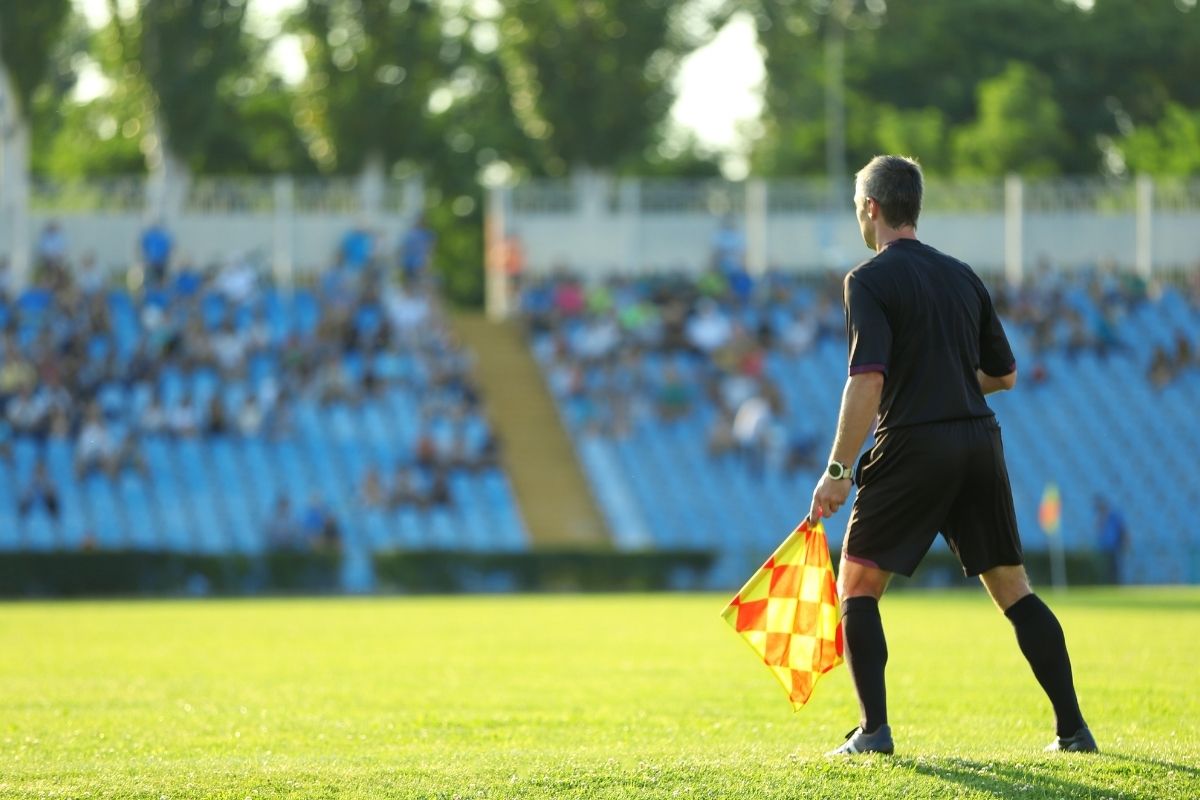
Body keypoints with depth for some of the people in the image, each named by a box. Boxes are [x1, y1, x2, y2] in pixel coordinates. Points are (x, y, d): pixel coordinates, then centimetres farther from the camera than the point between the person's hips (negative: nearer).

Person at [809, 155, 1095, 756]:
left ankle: (873, 730, -4)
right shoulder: (962, 277, 15)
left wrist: (838, 470, -14)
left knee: (857, 585, 6)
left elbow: (867, 380, -16)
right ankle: (1072, 728, 6)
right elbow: (1004, 374, 19)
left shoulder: (870, 280, -5)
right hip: (980, 440, 5)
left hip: (913, 446, -5)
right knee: (1013, 589, 10)